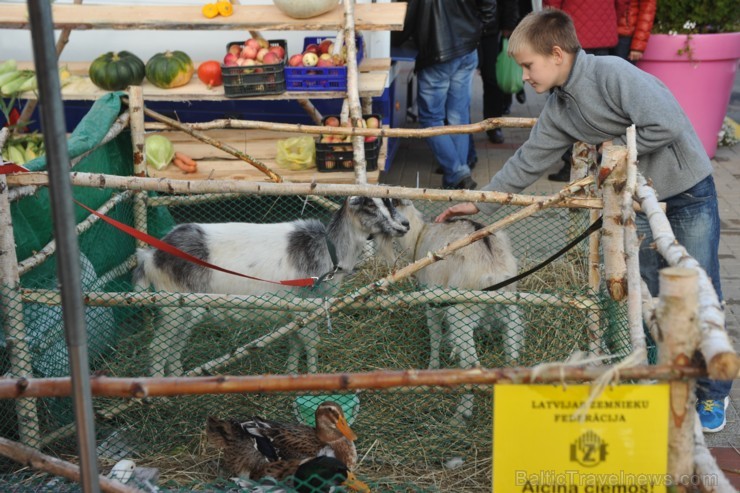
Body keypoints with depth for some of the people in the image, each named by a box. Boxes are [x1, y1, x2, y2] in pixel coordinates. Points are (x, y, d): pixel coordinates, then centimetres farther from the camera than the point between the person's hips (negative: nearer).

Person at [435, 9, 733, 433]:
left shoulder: (612, 73, -23)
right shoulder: (559, 110, 1)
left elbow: (666, 125, -30)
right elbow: (527, 163, 6)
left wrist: (617, 147, -16)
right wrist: (480, 203, 5)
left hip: (689, 192, -7)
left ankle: (713, 392, 20)